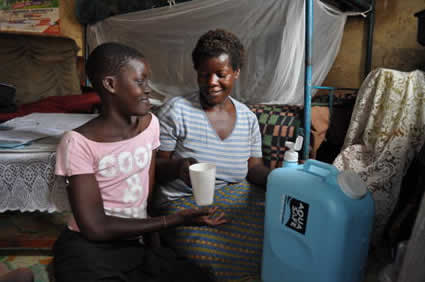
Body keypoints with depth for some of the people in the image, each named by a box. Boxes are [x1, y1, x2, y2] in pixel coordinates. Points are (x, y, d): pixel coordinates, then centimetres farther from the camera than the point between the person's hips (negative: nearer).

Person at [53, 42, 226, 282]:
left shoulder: (150, 124, 1)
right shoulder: (79, 143, -16)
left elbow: (147, 200, 2)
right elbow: (96, 228, -18)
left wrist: (155, 246, -8)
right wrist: (175, 220, -20)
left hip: (139, 243, 6)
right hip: (89, 250, -6)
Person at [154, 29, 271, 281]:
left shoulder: (248, 118, 7)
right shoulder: (176, 111, -7)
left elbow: (254, 167, 7)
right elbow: (155, 166, -5)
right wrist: (178, 167, -27)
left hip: (238, 199, 5)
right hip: (185, 204, -4)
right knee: (214, 255, -29)